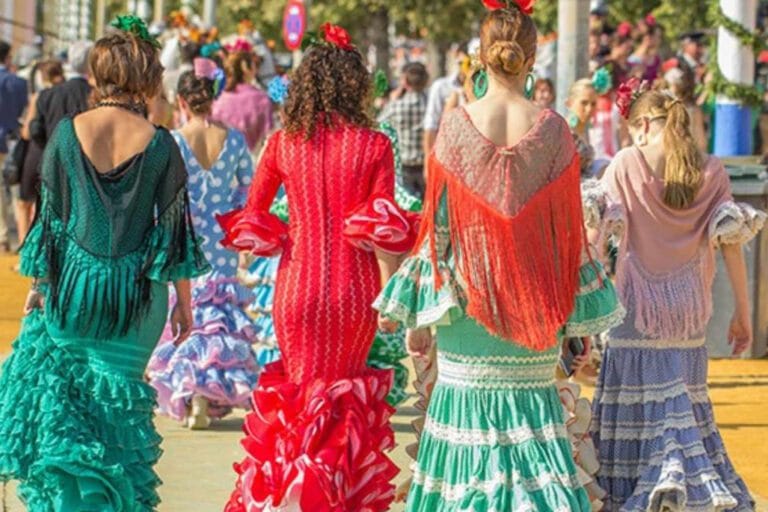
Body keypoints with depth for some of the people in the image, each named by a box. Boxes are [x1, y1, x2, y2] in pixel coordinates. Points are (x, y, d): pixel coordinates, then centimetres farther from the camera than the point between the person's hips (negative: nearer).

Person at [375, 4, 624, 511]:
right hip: (536, 305, 1)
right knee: (532, 413, 6)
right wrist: (581, 318, 8)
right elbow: (568, 227, 1)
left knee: (468, 411, 6)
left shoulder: (458, 126, -6)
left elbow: (437, 227, -3)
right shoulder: (552, 130, -3)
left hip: (469, 298, -1)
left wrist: (417, 316, 4)